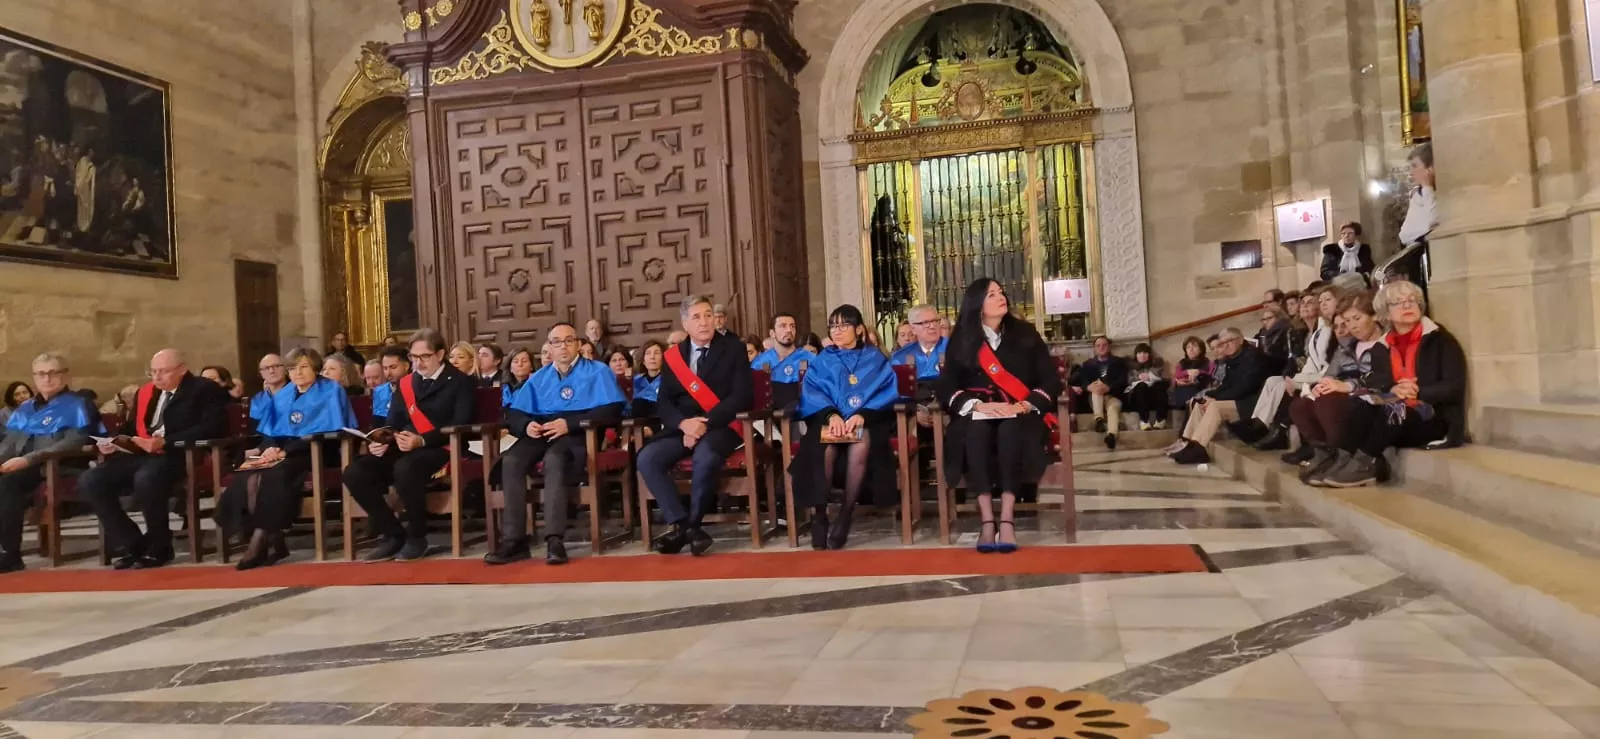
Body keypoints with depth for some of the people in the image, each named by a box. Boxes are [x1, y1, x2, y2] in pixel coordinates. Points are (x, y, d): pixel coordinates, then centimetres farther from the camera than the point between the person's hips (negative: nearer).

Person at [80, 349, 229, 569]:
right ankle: (130, 544, -6)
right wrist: (114, 442, 3)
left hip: (180, 455, -7)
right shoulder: (145, 392, 23)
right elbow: (133, 429, 27)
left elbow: (210, 428, -14)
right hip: (141, 455, 7)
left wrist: (165, 442, -21)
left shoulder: (205, 390, 0)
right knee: (90, 481, -14)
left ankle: (158, 547, -16)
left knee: (146, 479, -37)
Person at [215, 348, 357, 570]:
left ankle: (260, 541, -26)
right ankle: (273, 541, -24)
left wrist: (286, 451, -19)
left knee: (274, 475, -34)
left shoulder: (331, 391, 0)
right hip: (280, 450, 6)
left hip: (315, 452, -6)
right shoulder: (282, 396, 21)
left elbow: (328, 431, -11)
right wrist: (270, 447, -11)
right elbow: (269, 429, 15)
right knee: (248, 477, -25)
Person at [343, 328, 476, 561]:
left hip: (440, 449, -6)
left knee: (405, 468, -38)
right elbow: (392, 423, 16)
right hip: (404, 449, 6)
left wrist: (421, 441, -25)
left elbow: (460, 425, -11)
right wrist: (381, 440, -9)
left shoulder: (461, 382, 2)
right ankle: (393, 534, -4)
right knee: (354, 473, -18)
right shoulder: (405, 383, 20)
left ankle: (417, 537, -15)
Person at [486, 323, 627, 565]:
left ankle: (555, 539, -39)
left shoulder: (597, 371, 9)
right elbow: (513, 413, 16)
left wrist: (569, 424, -16)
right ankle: (513, 540, -27)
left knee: (554, 460, -38)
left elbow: (611, 410, -7)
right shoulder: (539, 377, 24)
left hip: (579, 434, -4)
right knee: (511, 460, -27)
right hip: (540, 433, 4)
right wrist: (526, 425, -9)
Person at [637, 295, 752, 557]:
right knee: (647, 458, -23)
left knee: (705, 456, -36)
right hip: (682, 429, 4)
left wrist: (706, 424, -18)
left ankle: (691, 524, -14)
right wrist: (683, 423, -16)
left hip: (720, 427, -4)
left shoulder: (732, 348, 3)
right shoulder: (674, 355, 13)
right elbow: (663, 403, 7)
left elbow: (743, 396, -8)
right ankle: (679, 523, -17)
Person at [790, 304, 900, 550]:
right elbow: (812, 395, 2)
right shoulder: (821, 361, 19)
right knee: (825, 449, -35)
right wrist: (831, 414, -20)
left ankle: (846, 514, -27)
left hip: (867, 421, -1)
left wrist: (862, 414, -18)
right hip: (829, 420, 1)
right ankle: (818, 515, -25)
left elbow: (887, 393, 1)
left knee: (861, 445, -37)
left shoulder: (876, 360, 16)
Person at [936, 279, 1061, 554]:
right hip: (978, 414, 0)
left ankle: (1007, 520, -39)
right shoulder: (961, 341, 8)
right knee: (975, 433, -35)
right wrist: (977, 405, -17)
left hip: (1021, 415, 0)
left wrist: (1025, 405, -14)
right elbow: (947, 388, 1)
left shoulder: (1025, 333, 9)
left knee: (1011, 431, -35)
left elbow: (1051, 380, 4)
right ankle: (987, 520, -39)